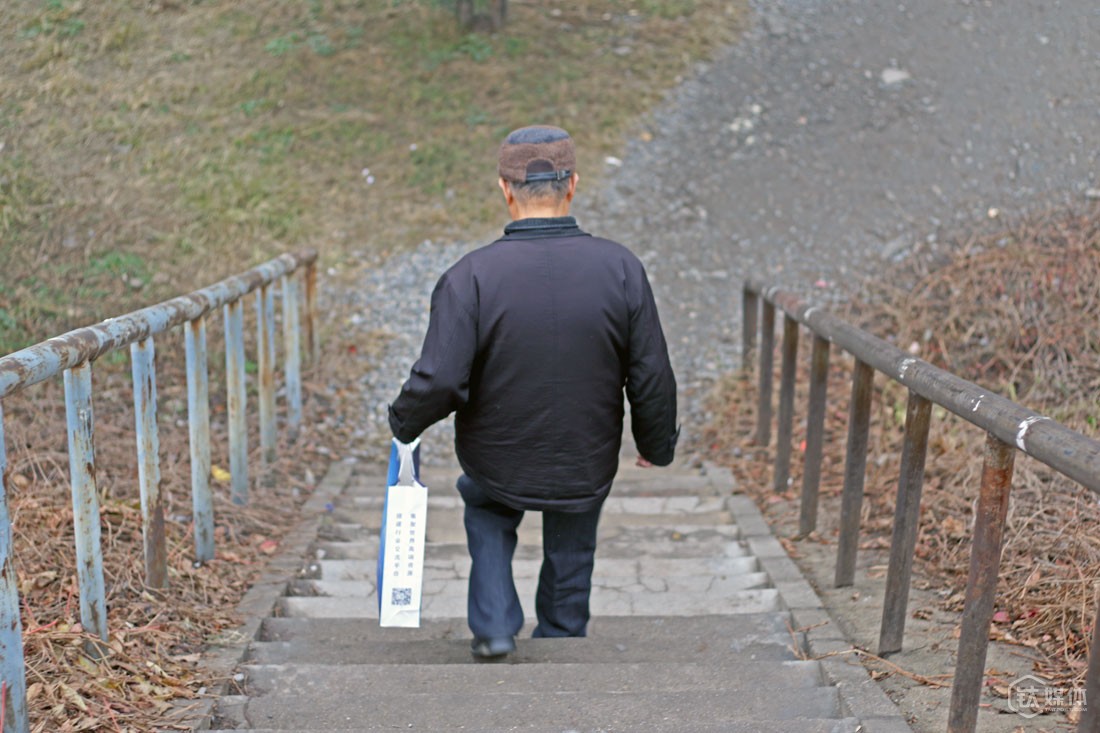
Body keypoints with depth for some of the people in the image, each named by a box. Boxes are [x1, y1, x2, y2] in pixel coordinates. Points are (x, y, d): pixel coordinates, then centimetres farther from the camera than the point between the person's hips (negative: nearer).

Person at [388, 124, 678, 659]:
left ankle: (494, 627, 22)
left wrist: (404, 423, 0)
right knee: (569, 563, 28)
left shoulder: (472, 276, -21)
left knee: (487, 514, 33)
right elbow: (652, 378, -9)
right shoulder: (621, 269, -14)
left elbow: (438, 380, -22)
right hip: (587, 471, 1)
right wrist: (657, 447, 9)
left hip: (497, 465, -1)